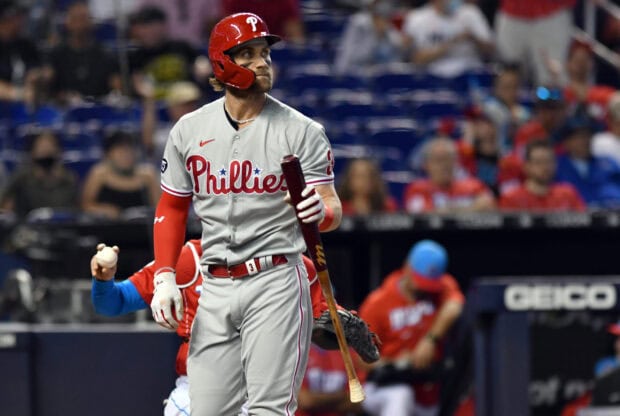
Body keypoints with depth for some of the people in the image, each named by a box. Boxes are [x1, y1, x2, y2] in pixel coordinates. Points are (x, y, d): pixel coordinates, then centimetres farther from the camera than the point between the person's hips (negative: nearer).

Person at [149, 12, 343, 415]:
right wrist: (164, 277, 5)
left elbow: (334, 207, -7)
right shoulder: (189, 131, 7)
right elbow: (172, 209, 16)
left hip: (275, 281, -4)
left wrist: (320, 211, -32)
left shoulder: (302, 131, -3)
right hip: (215, 287, 4)